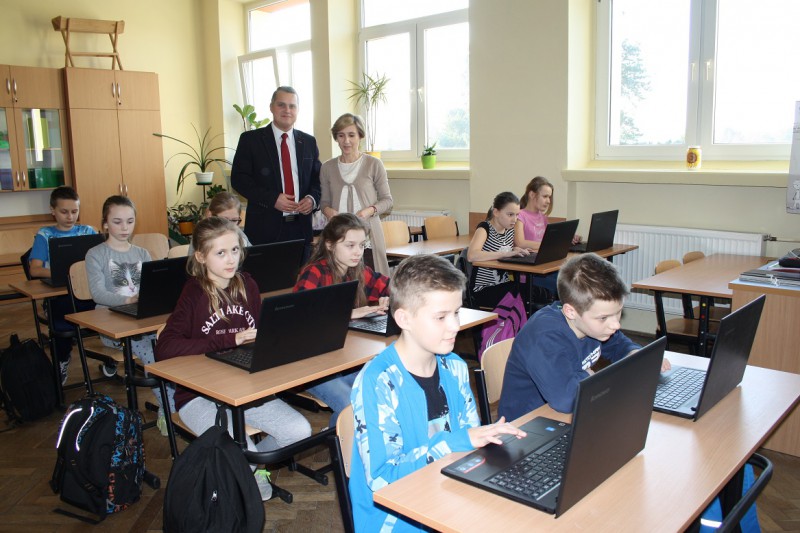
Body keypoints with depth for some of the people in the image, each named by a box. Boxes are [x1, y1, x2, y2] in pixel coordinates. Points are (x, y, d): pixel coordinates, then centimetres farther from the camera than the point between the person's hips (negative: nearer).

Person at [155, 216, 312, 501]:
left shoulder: (246, 284, 4)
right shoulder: (194, 293, -11)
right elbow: (164, 349, -22)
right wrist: (230, 340, -22)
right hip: (200, 395, -5)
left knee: (300, 430, -13)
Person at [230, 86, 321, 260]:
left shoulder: (309, 142, 12)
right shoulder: (250, 139, 1)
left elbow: (318, 179, 16)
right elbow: (238, 178, -4)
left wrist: (312, 198, -7)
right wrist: (272, 199, -15)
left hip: (301, 227, 3)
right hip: (265, 228, -3)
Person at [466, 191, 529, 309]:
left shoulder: (510, 229, 9)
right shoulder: (484, 228, -12)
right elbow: (471, 256, -30)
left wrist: (517, 252, -1)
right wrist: (506, 254, -31)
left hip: (504, 286, 7)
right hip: (484, 290, -7)